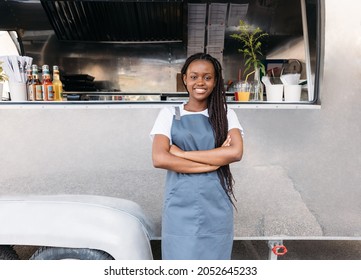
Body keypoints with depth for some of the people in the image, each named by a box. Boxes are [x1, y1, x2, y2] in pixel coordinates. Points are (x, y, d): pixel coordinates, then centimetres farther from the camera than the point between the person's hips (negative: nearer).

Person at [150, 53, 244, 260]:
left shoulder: (226, 114, 5)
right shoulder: (169, 114, 1)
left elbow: (236, 152, -13)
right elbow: (159, 159, -12)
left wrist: (181, 153, -14)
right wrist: (214, 162, -13)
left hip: (216, 207, 1)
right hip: (181, 207, -1)